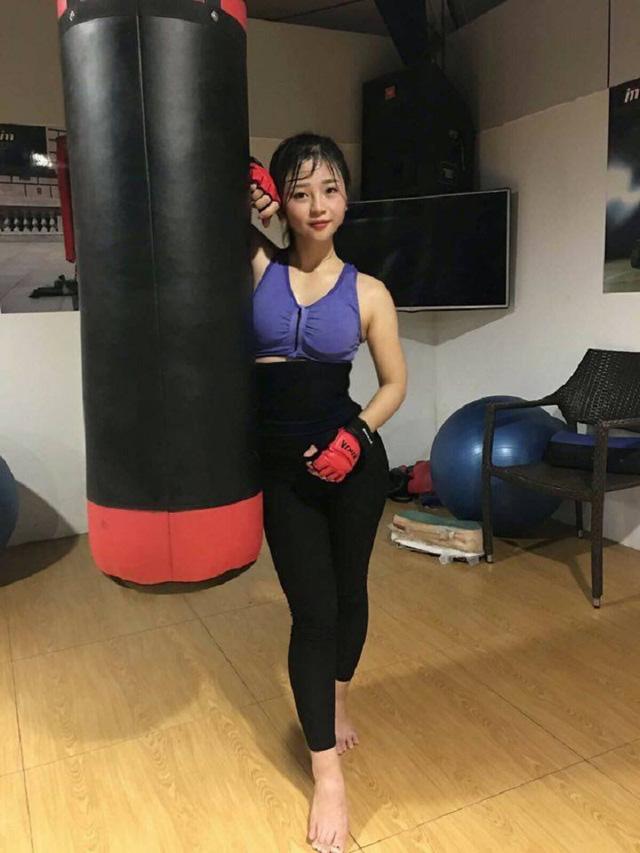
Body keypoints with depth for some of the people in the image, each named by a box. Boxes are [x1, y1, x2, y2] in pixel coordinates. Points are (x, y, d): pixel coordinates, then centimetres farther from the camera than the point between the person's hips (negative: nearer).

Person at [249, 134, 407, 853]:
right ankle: (327, 775, 18)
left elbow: (395, 383, 5)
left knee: (348, 590, 17)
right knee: (312, 610, 1)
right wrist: (245, 210, -13)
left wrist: (358, 432, -11)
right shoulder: (258, 264, -2)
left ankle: (336, 699, 48)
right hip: (281, 468, -1)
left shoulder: (367, 293, -1)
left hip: (352, 462, 1)